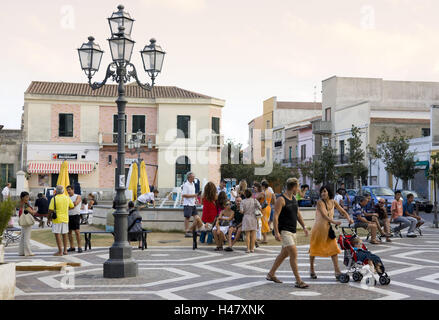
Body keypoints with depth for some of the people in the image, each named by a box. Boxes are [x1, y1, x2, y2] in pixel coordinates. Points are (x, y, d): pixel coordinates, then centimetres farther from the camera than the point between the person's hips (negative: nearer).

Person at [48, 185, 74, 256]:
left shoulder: (54, 199, -11)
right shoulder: (67, 198, 3)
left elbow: (50, 210, -12)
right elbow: (72, 206, 13)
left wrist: (49, 217, 2)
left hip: (57, 219, -5)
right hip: (65, 218, 5)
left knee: (57, 234, -2)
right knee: (64, 234, 13)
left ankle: (60, 251, -6)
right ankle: (65, 250, 17)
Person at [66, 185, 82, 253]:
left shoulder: (78, 196, 0)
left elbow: (75, 203, -17)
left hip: (75, 215, -6)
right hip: (68, 216, 6)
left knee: (77, 231, -10)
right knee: (69, 232, 5)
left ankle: (79, 247, -7)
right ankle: (72, 247, 13)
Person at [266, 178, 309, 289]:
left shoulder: (294, 198, 12)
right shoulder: (281, 200, -15)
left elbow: (298, 214, 21)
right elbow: (275, 216, -18)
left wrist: (304, 226, 14)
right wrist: (276, 232, -24)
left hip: (292, 231, 9)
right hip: (284, 231, -9)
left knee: (284, 253, 18)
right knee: (294, 254, -14)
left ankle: (271, 274, 32)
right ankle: (298, 281, -12)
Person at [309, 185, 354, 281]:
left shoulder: (333, 202, 4)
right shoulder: (320, 202, -12)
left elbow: (343, 211, 11)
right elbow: (324, 215, -25)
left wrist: (349, 218, -9)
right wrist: (334, 222, -39)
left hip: (328, 229, 4)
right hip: (319, 228, -4)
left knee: (334, 249, -4)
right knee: (314, 248, 7)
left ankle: (337, 271, -5)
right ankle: (311, 269, 25)